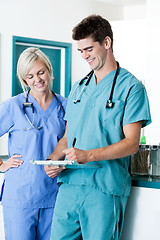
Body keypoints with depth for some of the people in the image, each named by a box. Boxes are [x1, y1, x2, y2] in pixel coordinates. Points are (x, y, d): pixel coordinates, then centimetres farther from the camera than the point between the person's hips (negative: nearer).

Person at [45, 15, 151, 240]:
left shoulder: (131, 87, -1)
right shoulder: (78, 88, 20)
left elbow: (131, 143, -8)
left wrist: (89, 155, -20)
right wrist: (53, 159, -1)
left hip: (104, 189, -5)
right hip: (69, 183, 5)